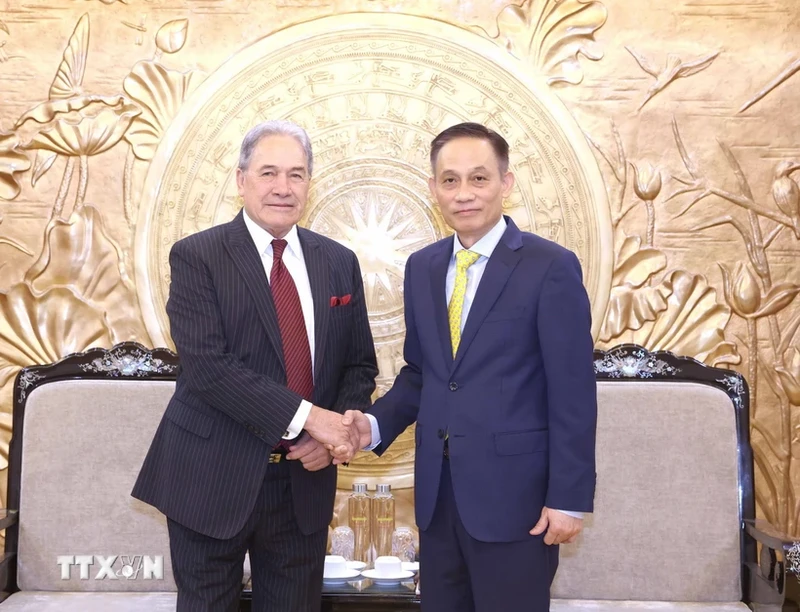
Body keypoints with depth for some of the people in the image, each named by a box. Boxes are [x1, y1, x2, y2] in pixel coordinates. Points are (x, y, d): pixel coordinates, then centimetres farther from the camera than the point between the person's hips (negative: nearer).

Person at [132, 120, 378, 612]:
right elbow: (206, 364, -18)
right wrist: (305, 416, -23)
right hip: (213, 480, -3)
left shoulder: (339, 263, 5)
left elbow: (360, 365, 9)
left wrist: (334, 434, -9)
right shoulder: (196, 256, -7)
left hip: (306, 480, 4)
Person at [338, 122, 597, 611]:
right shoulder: (422, 267, 7)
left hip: (512, 491, -5)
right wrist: (377, 424, -4)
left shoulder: (551, 267, -10)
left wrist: (569, 498, -11)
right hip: (437, 490, 5)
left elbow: (573, 394, -11)